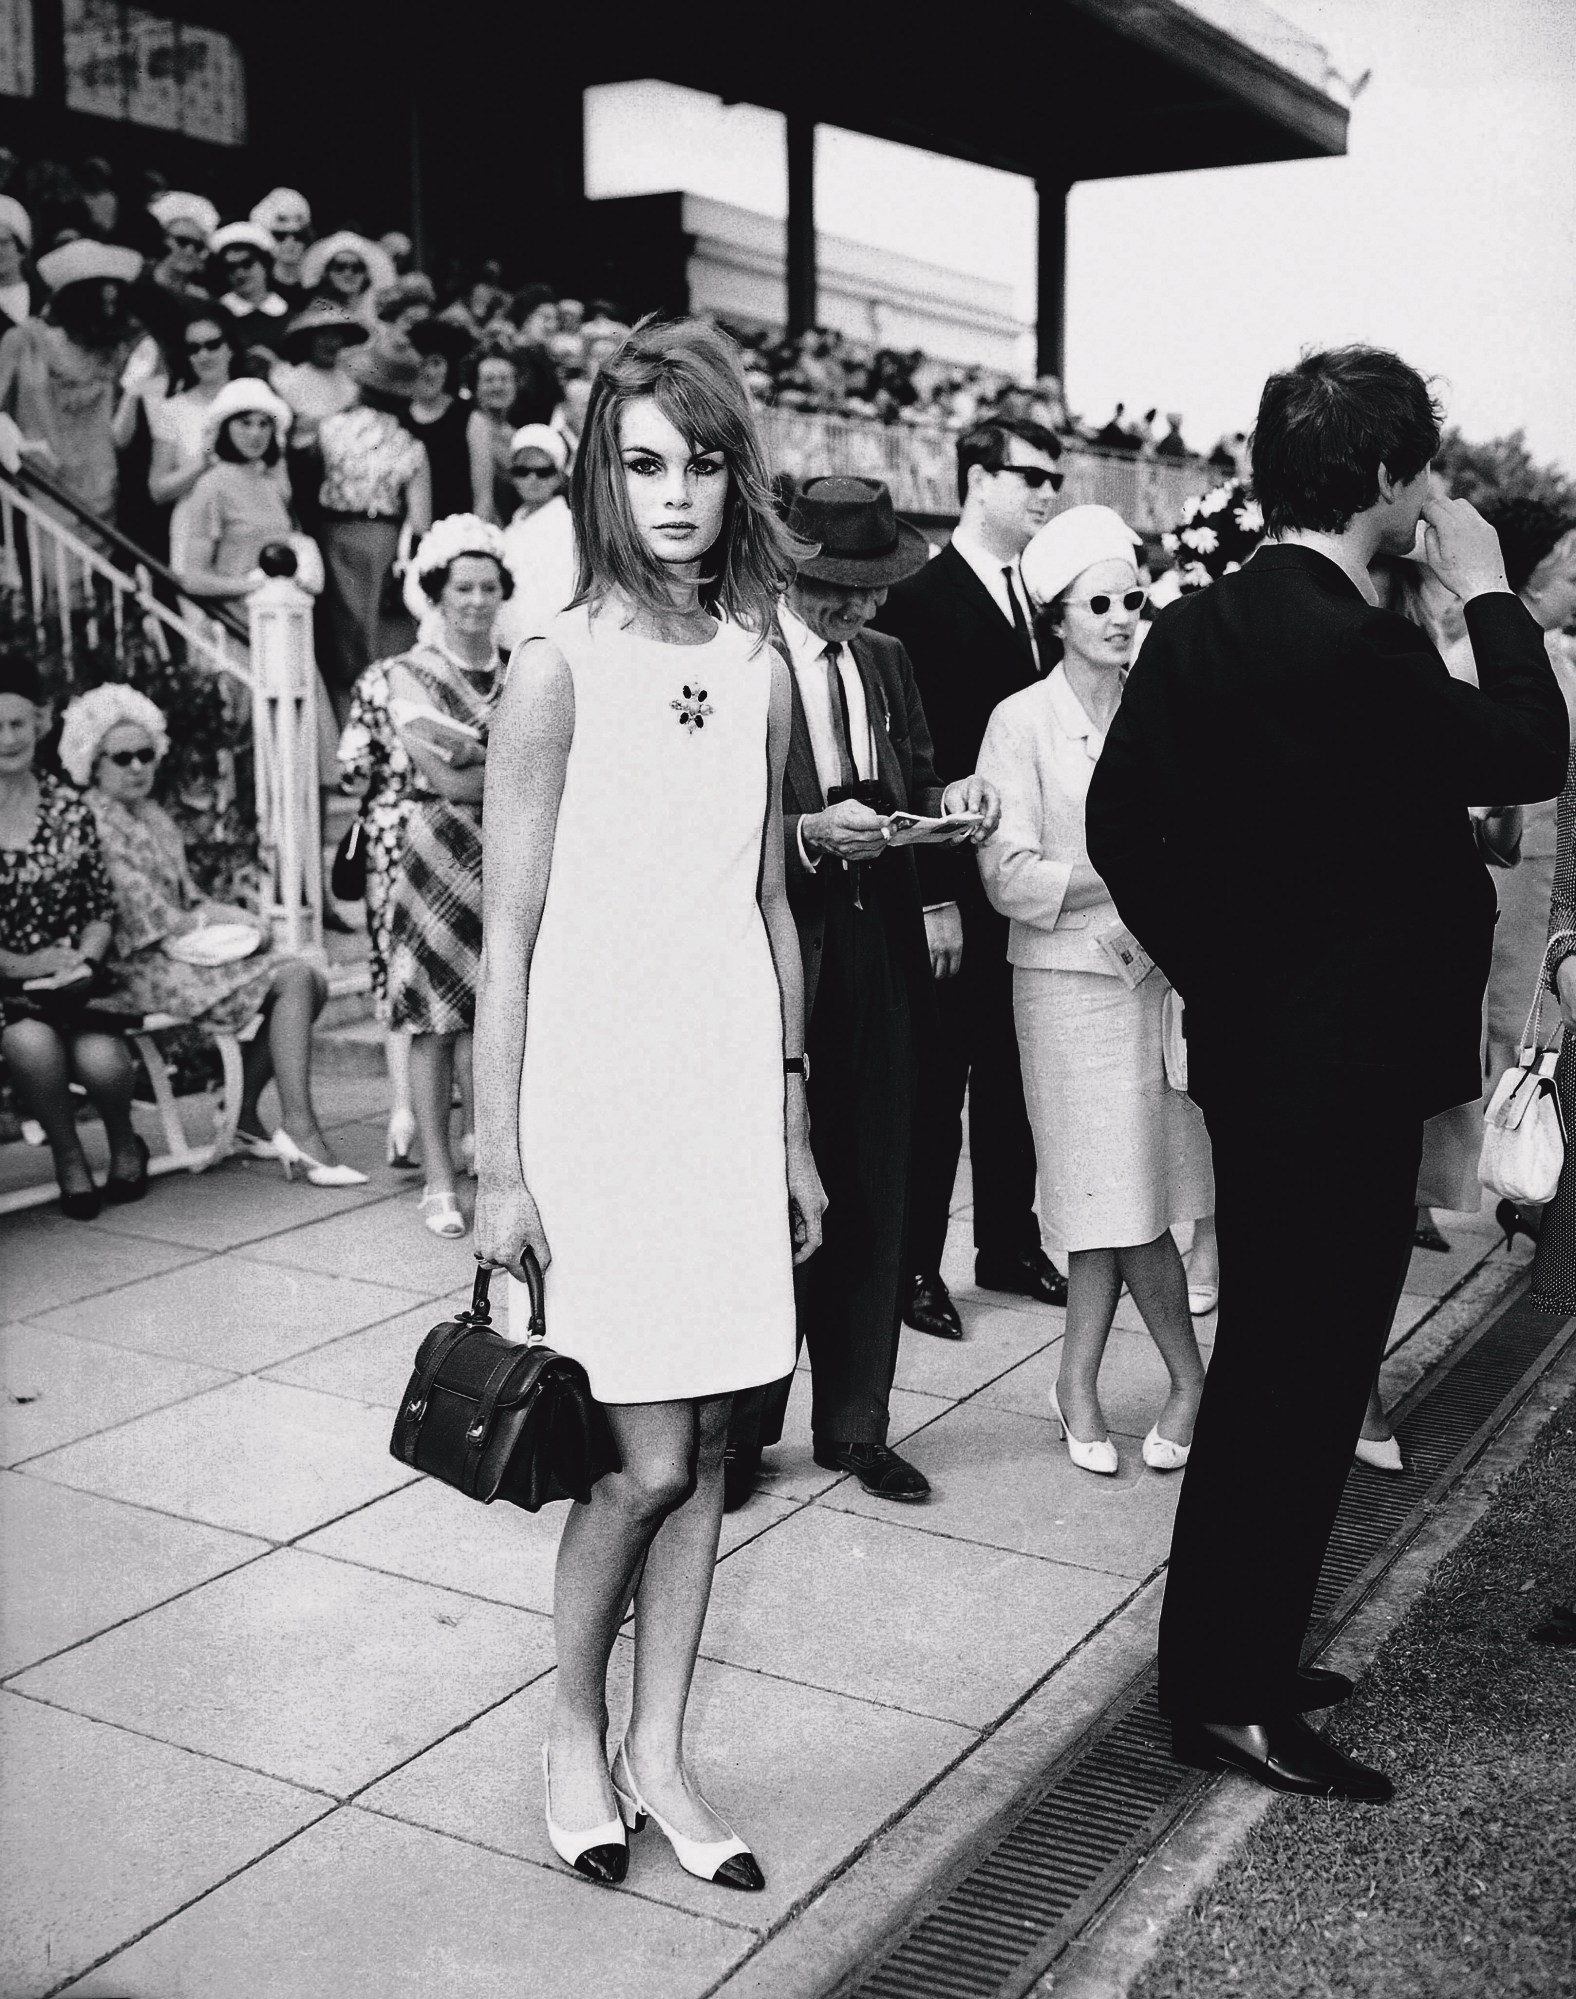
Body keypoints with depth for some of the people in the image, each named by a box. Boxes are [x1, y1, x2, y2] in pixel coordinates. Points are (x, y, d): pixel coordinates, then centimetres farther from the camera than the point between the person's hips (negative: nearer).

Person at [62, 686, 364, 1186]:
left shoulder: (154, 817, 20)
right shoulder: (91, 822, -10)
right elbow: (146, 920, -16)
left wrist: (223, 913, 1)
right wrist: (208, 922, -9)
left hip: (181, 950, 9)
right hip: (142, 970, -9)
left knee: (312, 980, -4)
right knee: (293, 980, -21)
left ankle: (245, 1117, -1)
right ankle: (299, 1130, -26)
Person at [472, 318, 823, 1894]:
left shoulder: (761, 670, 8)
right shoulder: (560, 667, -7)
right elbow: (509, 935, -7)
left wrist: (793, 1126, 14)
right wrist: (498, 1164, -9)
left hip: (732, 1088, 5)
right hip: (596, 1092, -5)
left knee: (709, 1442, 9)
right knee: (651, 1459, -3)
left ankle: (658, 1754, 25)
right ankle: (573, 1733, 23)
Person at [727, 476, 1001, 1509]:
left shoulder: (889, 661, 13)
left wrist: (950, 795, -3)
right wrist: (809, 832, -24)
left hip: (881, 950, 6)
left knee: (875, 1193, 11)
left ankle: (856, 1421, 25)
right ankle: (742, 1423, 20)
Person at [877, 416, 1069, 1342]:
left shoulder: (1041, 601, 11)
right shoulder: (921, 602, -9)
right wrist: (934, 899, -17)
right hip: (956, 894, -6)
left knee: (1013, 1076, 15)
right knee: (937, 1081, 4)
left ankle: (1010, 1245, 28)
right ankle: (916, 1264, 15)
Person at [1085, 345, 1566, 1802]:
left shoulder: (1198, 627, 4)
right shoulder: (1364, 648, -21)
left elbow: (1125, 817, 7)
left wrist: (1216, 964, 11)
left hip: (1248, 1045, 9)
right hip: (1347, 1065, -9)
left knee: (1266, 1363, 20)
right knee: (1304, 1375, 2)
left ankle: (1225, 1651, 33)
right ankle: (1231, 1697, 13)